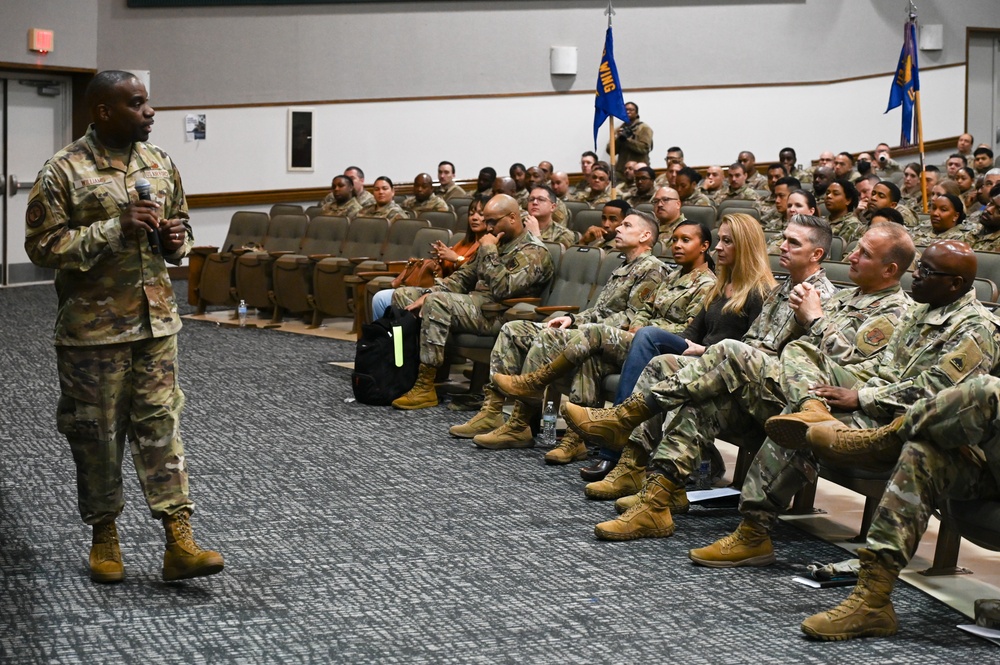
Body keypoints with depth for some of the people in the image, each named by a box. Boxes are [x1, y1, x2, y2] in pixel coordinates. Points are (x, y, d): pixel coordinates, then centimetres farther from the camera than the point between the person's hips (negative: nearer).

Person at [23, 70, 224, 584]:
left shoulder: (160, 165, 8)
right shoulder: (63, 171, -9)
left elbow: (180, 224, 21)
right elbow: (43, 247, -13)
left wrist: (177, 240, -4)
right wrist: (115, 229, -21)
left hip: (156, 322, 4)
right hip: (93, 327, -4)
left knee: (161, 426, 2)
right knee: (97, 434, 6)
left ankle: (178, 542, 2)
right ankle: (104, 536, 23)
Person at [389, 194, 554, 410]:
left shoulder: (533, 252, -9)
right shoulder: (498, 243, 20)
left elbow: (503, 288, -24)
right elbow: (463, 276, 19)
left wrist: (488, 250, -13)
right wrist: (429, 294, 4)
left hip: (495, 314, -10)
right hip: (474, 301, 10)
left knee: (438, 302, -33)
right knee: (403, 295, 6)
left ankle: (425, 388, -31)